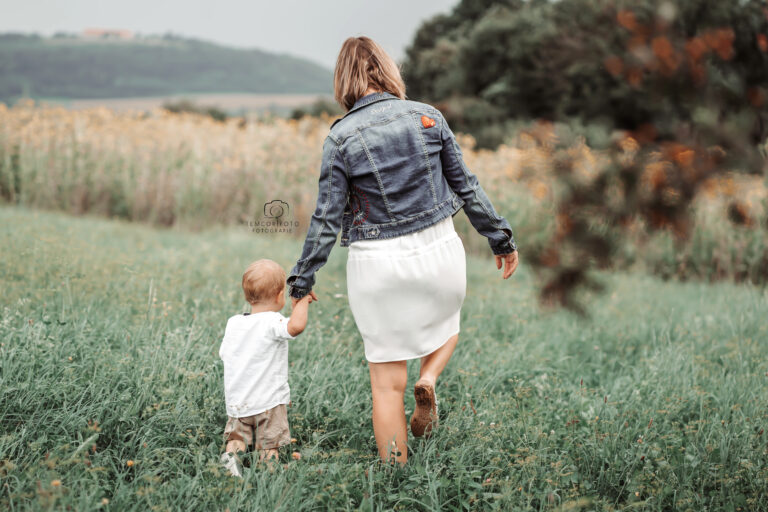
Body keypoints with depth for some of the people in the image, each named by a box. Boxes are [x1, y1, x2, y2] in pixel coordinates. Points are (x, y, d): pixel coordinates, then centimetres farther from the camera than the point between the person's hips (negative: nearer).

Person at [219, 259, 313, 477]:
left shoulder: (232, 323, 5)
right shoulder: (272, 322, -16)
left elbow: (223, 353, 17)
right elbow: (296, 326, -36)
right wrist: (303, 301, -19)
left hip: (236, 403, 5)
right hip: (268, 402, -5)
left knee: (237, 433, 15)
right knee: (269, 444, 3)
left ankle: (232, 451, -11)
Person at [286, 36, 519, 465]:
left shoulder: (341, 137, -8)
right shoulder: (427, 116, -2)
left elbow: (327, 218, -7)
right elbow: (465, 185, 3)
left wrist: (303, 280, 3)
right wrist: (501, 237, 14)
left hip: (379, 263, -1)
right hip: (438, 250, 2)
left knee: (388, 382, 8)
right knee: (445, 323, 32)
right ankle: (429, 381, 3)